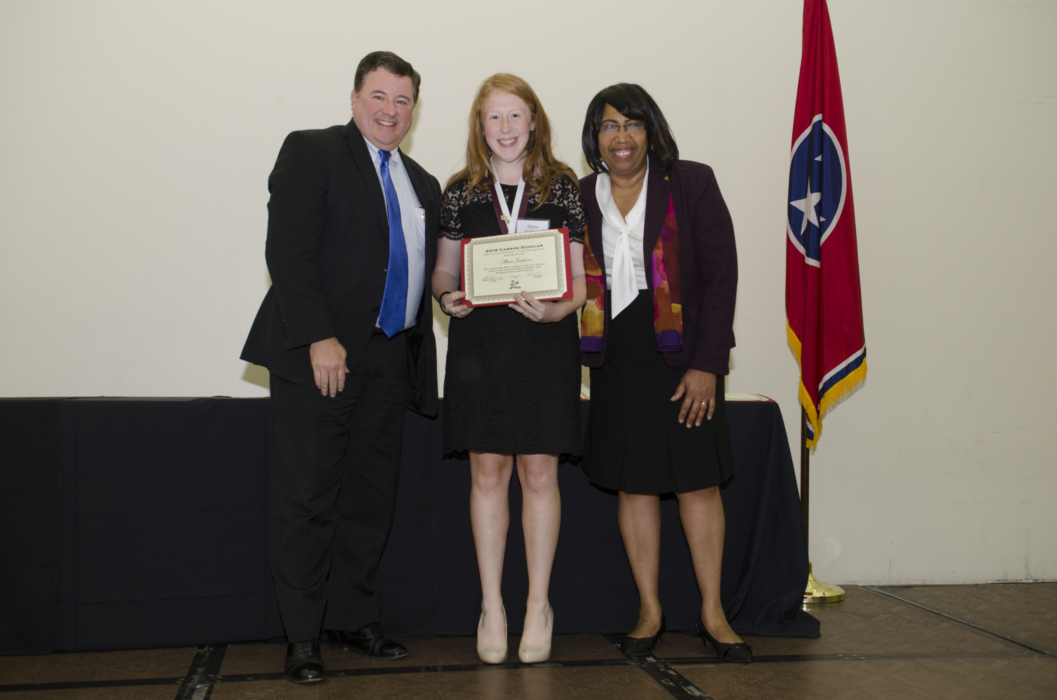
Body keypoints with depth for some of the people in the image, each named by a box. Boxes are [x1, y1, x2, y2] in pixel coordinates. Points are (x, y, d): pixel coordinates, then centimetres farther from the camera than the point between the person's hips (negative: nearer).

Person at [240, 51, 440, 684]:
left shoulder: (424, 186, 20)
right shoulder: (312, 152, 0)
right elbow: (289, 252, -10)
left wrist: (420, 351, 8)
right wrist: (319, 338, -18)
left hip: (389, 361, 6)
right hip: (319, 354, -6)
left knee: (372, 501, 10)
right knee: (307, 500, -2)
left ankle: (354, 620, 22)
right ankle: (302, 636, 9)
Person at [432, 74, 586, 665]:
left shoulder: (562, 187, 4)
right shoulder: (461, 192, 8)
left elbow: (579, 278, 3)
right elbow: (444, 271, 11)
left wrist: (557, 310, -16)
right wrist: (448, 297, -11)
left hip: (545, 344, -1)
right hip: (479, 343, 1)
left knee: (539, 472, 2)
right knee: (488, 470, 3)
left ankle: (539, 606, 15)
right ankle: (492, 606, 15)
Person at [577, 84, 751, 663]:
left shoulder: (691, 184, -2)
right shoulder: (579, 197, 7)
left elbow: (721, 274, -4)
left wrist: (707, 364, -10)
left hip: (684, 354, -2)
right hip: (617, 359, 2)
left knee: (698, 482, 1)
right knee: (632, 485, 6)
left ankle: (712, 614, 13)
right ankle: (649, 612, 18)